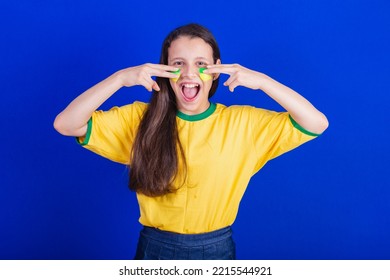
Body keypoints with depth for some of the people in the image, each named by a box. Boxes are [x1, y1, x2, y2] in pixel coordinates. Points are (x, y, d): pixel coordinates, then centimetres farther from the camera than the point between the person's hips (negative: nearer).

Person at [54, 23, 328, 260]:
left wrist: (262, 81, -24)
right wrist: (122, 77, -26)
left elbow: (317, 124, -13)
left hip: (216, 250, 1)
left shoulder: (242, 122, -9)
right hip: (155, 248, 0)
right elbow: (66, 124, -15)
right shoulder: (141, 119, -8)